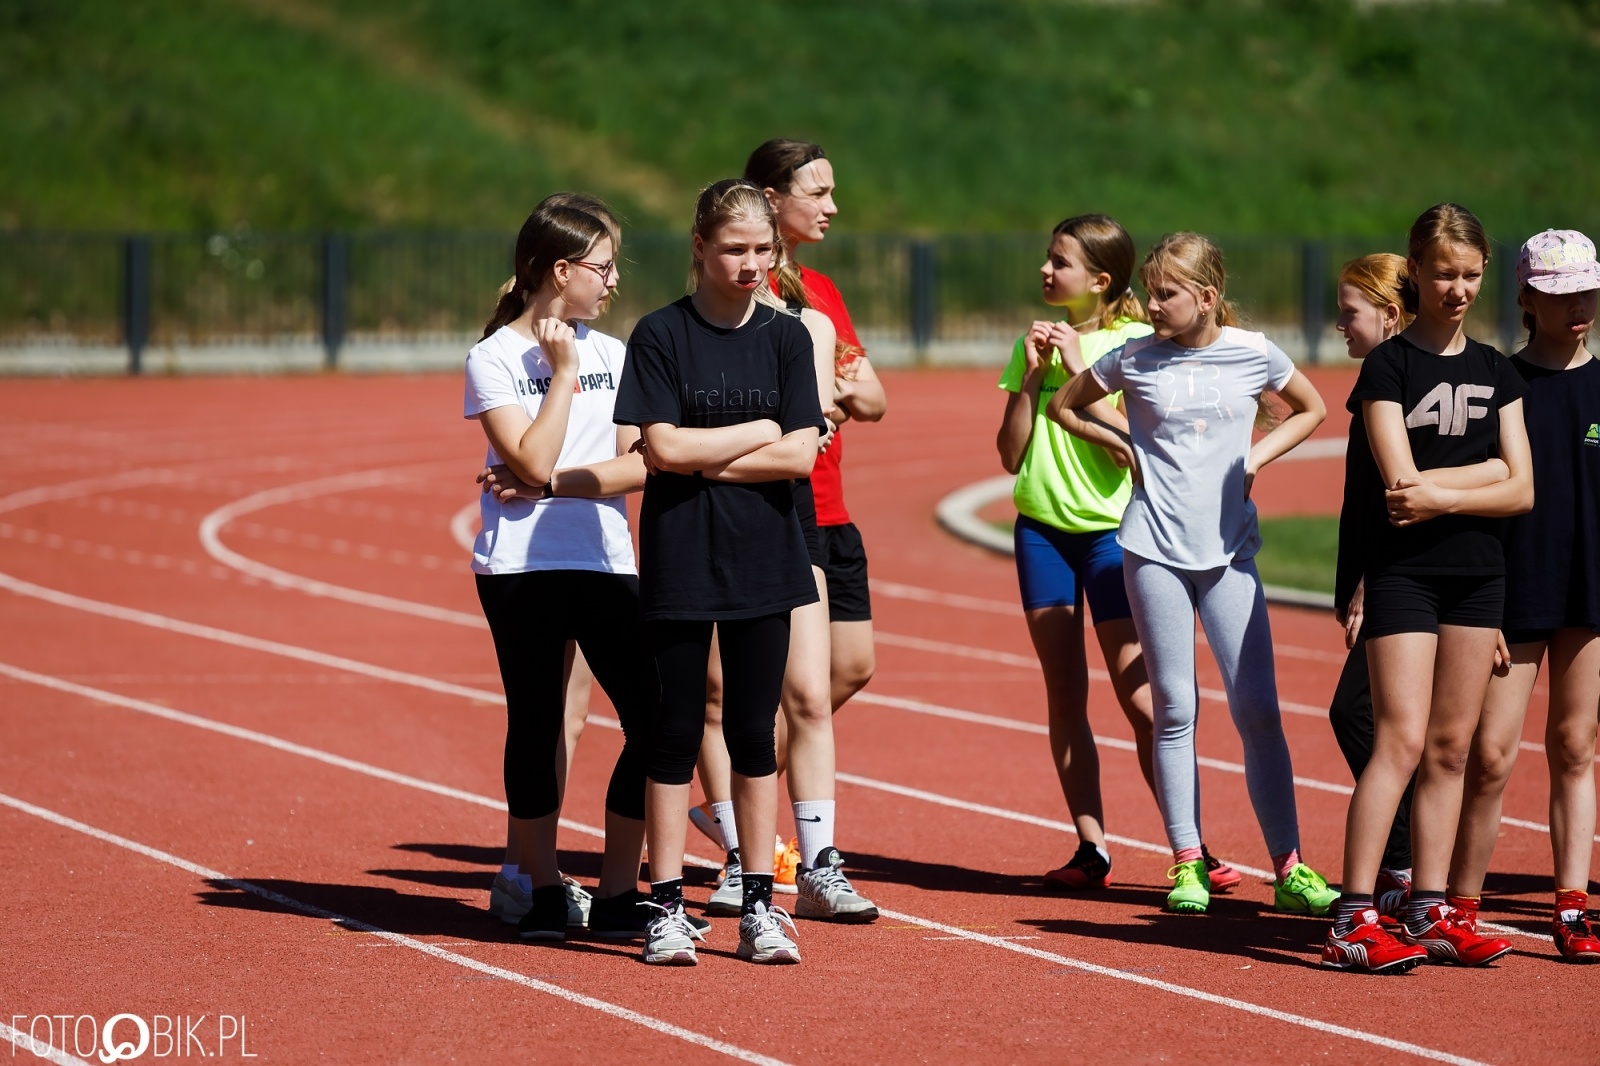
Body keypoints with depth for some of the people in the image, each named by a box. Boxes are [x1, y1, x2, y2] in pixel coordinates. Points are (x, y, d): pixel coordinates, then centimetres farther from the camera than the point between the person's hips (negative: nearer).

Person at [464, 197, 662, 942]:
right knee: (536, 725, 2)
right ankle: (543, 891, 14)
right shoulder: (493, 359, -2)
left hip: (606, 564, 4)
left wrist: (553, 485, -11)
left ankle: (617, 894, 4)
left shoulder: (610, 355, 11)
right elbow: (534, 463, -14)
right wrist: (563, 371, -10)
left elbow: (637, 466, 2)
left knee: (652, 719, -4)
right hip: (521, 568, -4)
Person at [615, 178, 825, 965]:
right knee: (675, 733, 2)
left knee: (754, 732, 6)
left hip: (763, 564, 2)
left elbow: (800, 455, -5)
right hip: (678, 566, -2)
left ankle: (759, 905, 11)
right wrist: (760, 433, -7)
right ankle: (666, 906, 6)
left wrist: (702, 459, -11)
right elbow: (662, 449, -12)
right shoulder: (660, 336, -4)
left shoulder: (786, 336, 3)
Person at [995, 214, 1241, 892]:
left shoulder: (1137, 345, -7)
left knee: (1139, 695, -8)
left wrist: (1082, 372, -17)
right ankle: (1091, 848, 9)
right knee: (1064, 694, 4)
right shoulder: (1036, 342, 7)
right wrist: (1031, 377, -7)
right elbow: (1011, 455, 4)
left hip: (1112, 530, -5)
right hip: (1043, 529, 5)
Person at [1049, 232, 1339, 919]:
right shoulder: (1133, 359, 1)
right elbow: (1065, 406, 16)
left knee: (1257, 707, -4)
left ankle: (1289, 868, 0)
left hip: (1229, 550, 0)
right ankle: (1187, 863, 8)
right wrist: (1121, 446, 2)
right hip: (1155, 548, 0)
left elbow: (1311, 409, 18)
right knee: (1174, 709, 2)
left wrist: (1258, 456, 3)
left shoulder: (1253, 354, 1)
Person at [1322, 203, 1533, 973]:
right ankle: (1354, 921, -14)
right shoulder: (1389, 366, -4)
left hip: (1478, 574, 6)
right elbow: (1402, 480, -14)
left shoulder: (1495, 373, 11)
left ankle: (1427, 914, 12)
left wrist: (1439, 494, -12)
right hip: (1403, 572, -6)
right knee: (1401, 741, -13)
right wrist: (1482, 474, -7)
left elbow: (1521, 491, 2)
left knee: (1451, 748, 7)